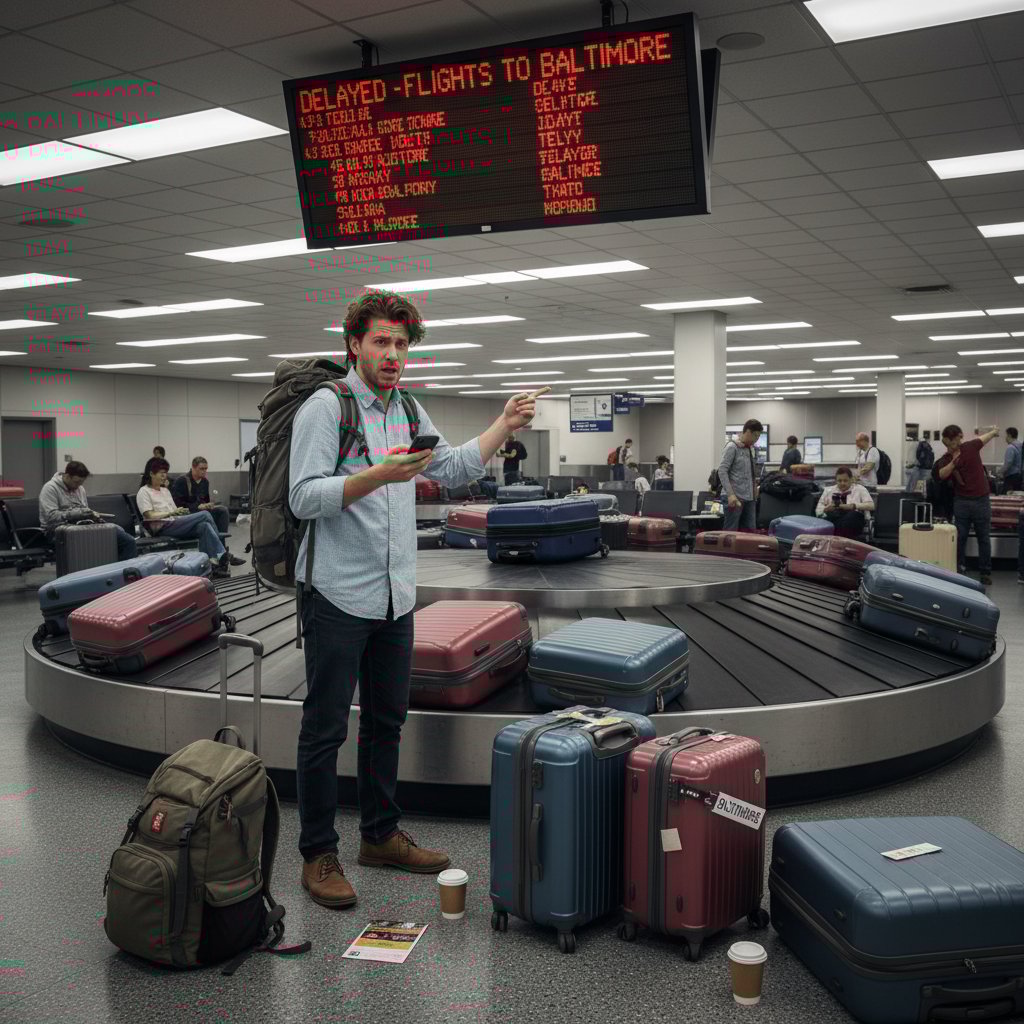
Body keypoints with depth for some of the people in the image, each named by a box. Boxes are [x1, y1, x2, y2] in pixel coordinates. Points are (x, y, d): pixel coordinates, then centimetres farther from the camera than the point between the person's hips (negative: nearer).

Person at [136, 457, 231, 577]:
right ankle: (222, 555, -18)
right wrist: (171, 513, -25)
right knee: (204, 514, -22)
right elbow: (150, 516, -11)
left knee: (204, 526, -26)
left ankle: (213, 561, -34)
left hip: (175, 523, 7)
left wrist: (181, 512, -4)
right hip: (163, 528, -7)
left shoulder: (165, 490, 25)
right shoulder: (144, 492, 2)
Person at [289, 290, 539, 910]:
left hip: (396, 596, 7)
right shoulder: (325, 407, -9)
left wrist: (505, 426, 10)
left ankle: (382, 835, 30)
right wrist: (378, 475, -27)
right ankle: (318, 854, 14)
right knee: (325, 728, 1)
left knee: (387, 719, 16)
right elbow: (304, 498, -16)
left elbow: (456, 469, 20)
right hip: (339, 595, -7)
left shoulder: (408, 410, 13)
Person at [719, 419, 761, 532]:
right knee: (730, 531, -4)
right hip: (735, 497, -8)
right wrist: (730, 494, -21)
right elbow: (722, 471, -13)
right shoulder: (732, 447, -7)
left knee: (750, 530, 6)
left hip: (749, 497, 8)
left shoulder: (749, 448, 15)